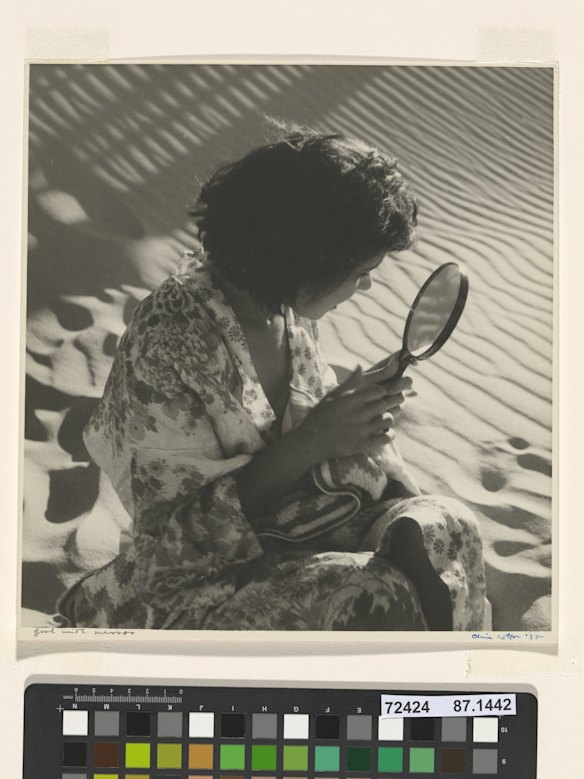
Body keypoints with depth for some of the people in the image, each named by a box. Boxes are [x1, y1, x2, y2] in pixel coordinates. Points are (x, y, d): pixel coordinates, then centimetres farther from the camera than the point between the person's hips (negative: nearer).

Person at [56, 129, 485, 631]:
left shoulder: (286, 305, -4)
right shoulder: (166, 344, -26)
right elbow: (178, 537, -22)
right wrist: (313, 440, -29)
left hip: (291, 530, 7)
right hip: (198, 579, -6)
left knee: (452, 528, -14)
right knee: (376, 600, -27)